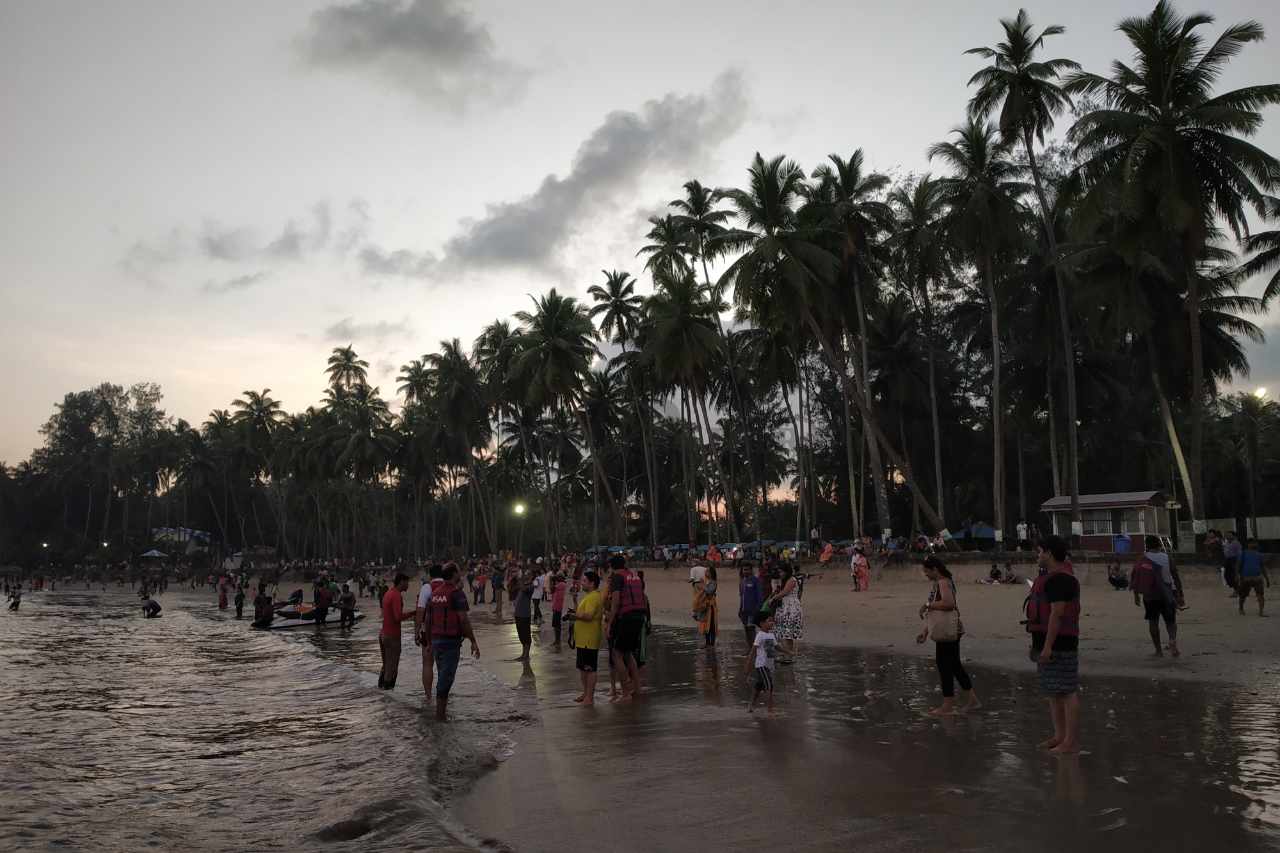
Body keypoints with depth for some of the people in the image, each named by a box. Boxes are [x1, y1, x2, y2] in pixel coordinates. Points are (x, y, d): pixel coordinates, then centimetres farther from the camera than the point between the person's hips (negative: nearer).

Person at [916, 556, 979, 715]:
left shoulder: (943, 582, -14)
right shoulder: (936, 583, 16)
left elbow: (949, 603, -31)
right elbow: (935, 612, 21)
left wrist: (928, 604, -20)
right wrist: (925, 632, 20)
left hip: (948, 630, -10)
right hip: (947, 631, 10)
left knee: (944, 665, -4)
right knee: (954, 665, 15)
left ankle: (948, 705, 3)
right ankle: (972, 699, 24)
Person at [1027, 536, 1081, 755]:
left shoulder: (1059, 579, -17)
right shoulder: (1049, 577, 17)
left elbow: (1057, 613, -23)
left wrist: (1048, 646, -25)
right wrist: (1038, 642, 25)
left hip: (1059, 644, -11)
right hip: (1048, 643, 11)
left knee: (1067, 692, -6)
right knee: (1053, 692, 16)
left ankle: (1072, 741, -2)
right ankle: (1059, 735, 24)